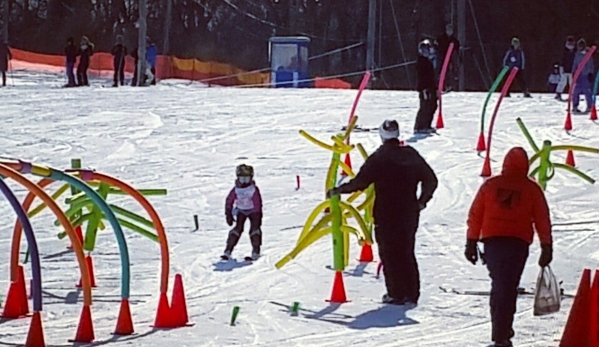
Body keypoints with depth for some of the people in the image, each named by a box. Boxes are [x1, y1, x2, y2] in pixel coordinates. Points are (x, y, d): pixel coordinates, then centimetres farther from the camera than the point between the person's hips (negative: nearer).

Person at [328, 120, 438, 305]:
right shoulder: (411, 155, 4)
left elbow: (360, 182, -13)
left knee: (389, 253, 2)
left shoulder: (378, 158, -11)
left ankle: (397, 294, 0)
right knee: (407, 253, 13)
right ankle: (411, 294, 11)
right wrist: (422, 201, 20)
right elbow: (431, 180, 9)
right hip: (409, 213, 5)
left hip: (386, 215, -5)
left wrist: (337, 191, -2)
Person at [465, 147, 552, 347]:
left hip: (492, 241, 2)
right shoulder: (532, 189, 0)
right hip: (518, 243, -2)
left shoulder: (490, 185, 5)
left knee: (499, 285, 12)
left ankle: (501, 330, 9)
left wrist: (471, 242, 12)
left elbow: (475, 215, 7)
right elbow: (542, 220, 2)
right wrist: (546, 247, 9)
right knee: (508, 288, 0)